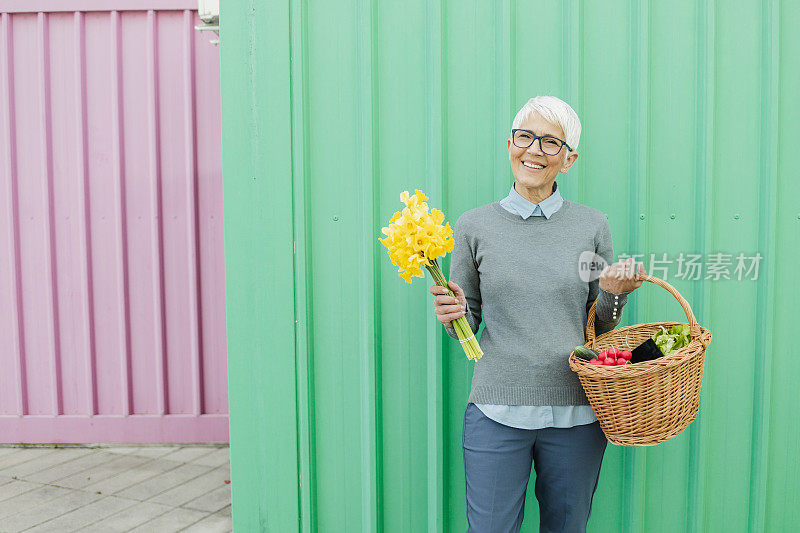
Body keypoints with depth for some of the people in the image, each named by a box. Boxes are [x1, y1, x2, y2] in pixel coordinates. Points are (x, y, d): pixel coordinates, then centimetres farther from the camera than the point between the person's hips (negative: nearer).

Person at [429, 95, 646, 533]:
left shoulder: (592, 225, 3)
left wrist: (613, 295, -10)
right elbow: (466, 324, 9)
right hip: (496, 411, -1)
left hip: (575, 413, 1)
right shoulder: (474, 226, 2)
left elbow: (602, 329, 10)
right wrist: (454, 314, -13)